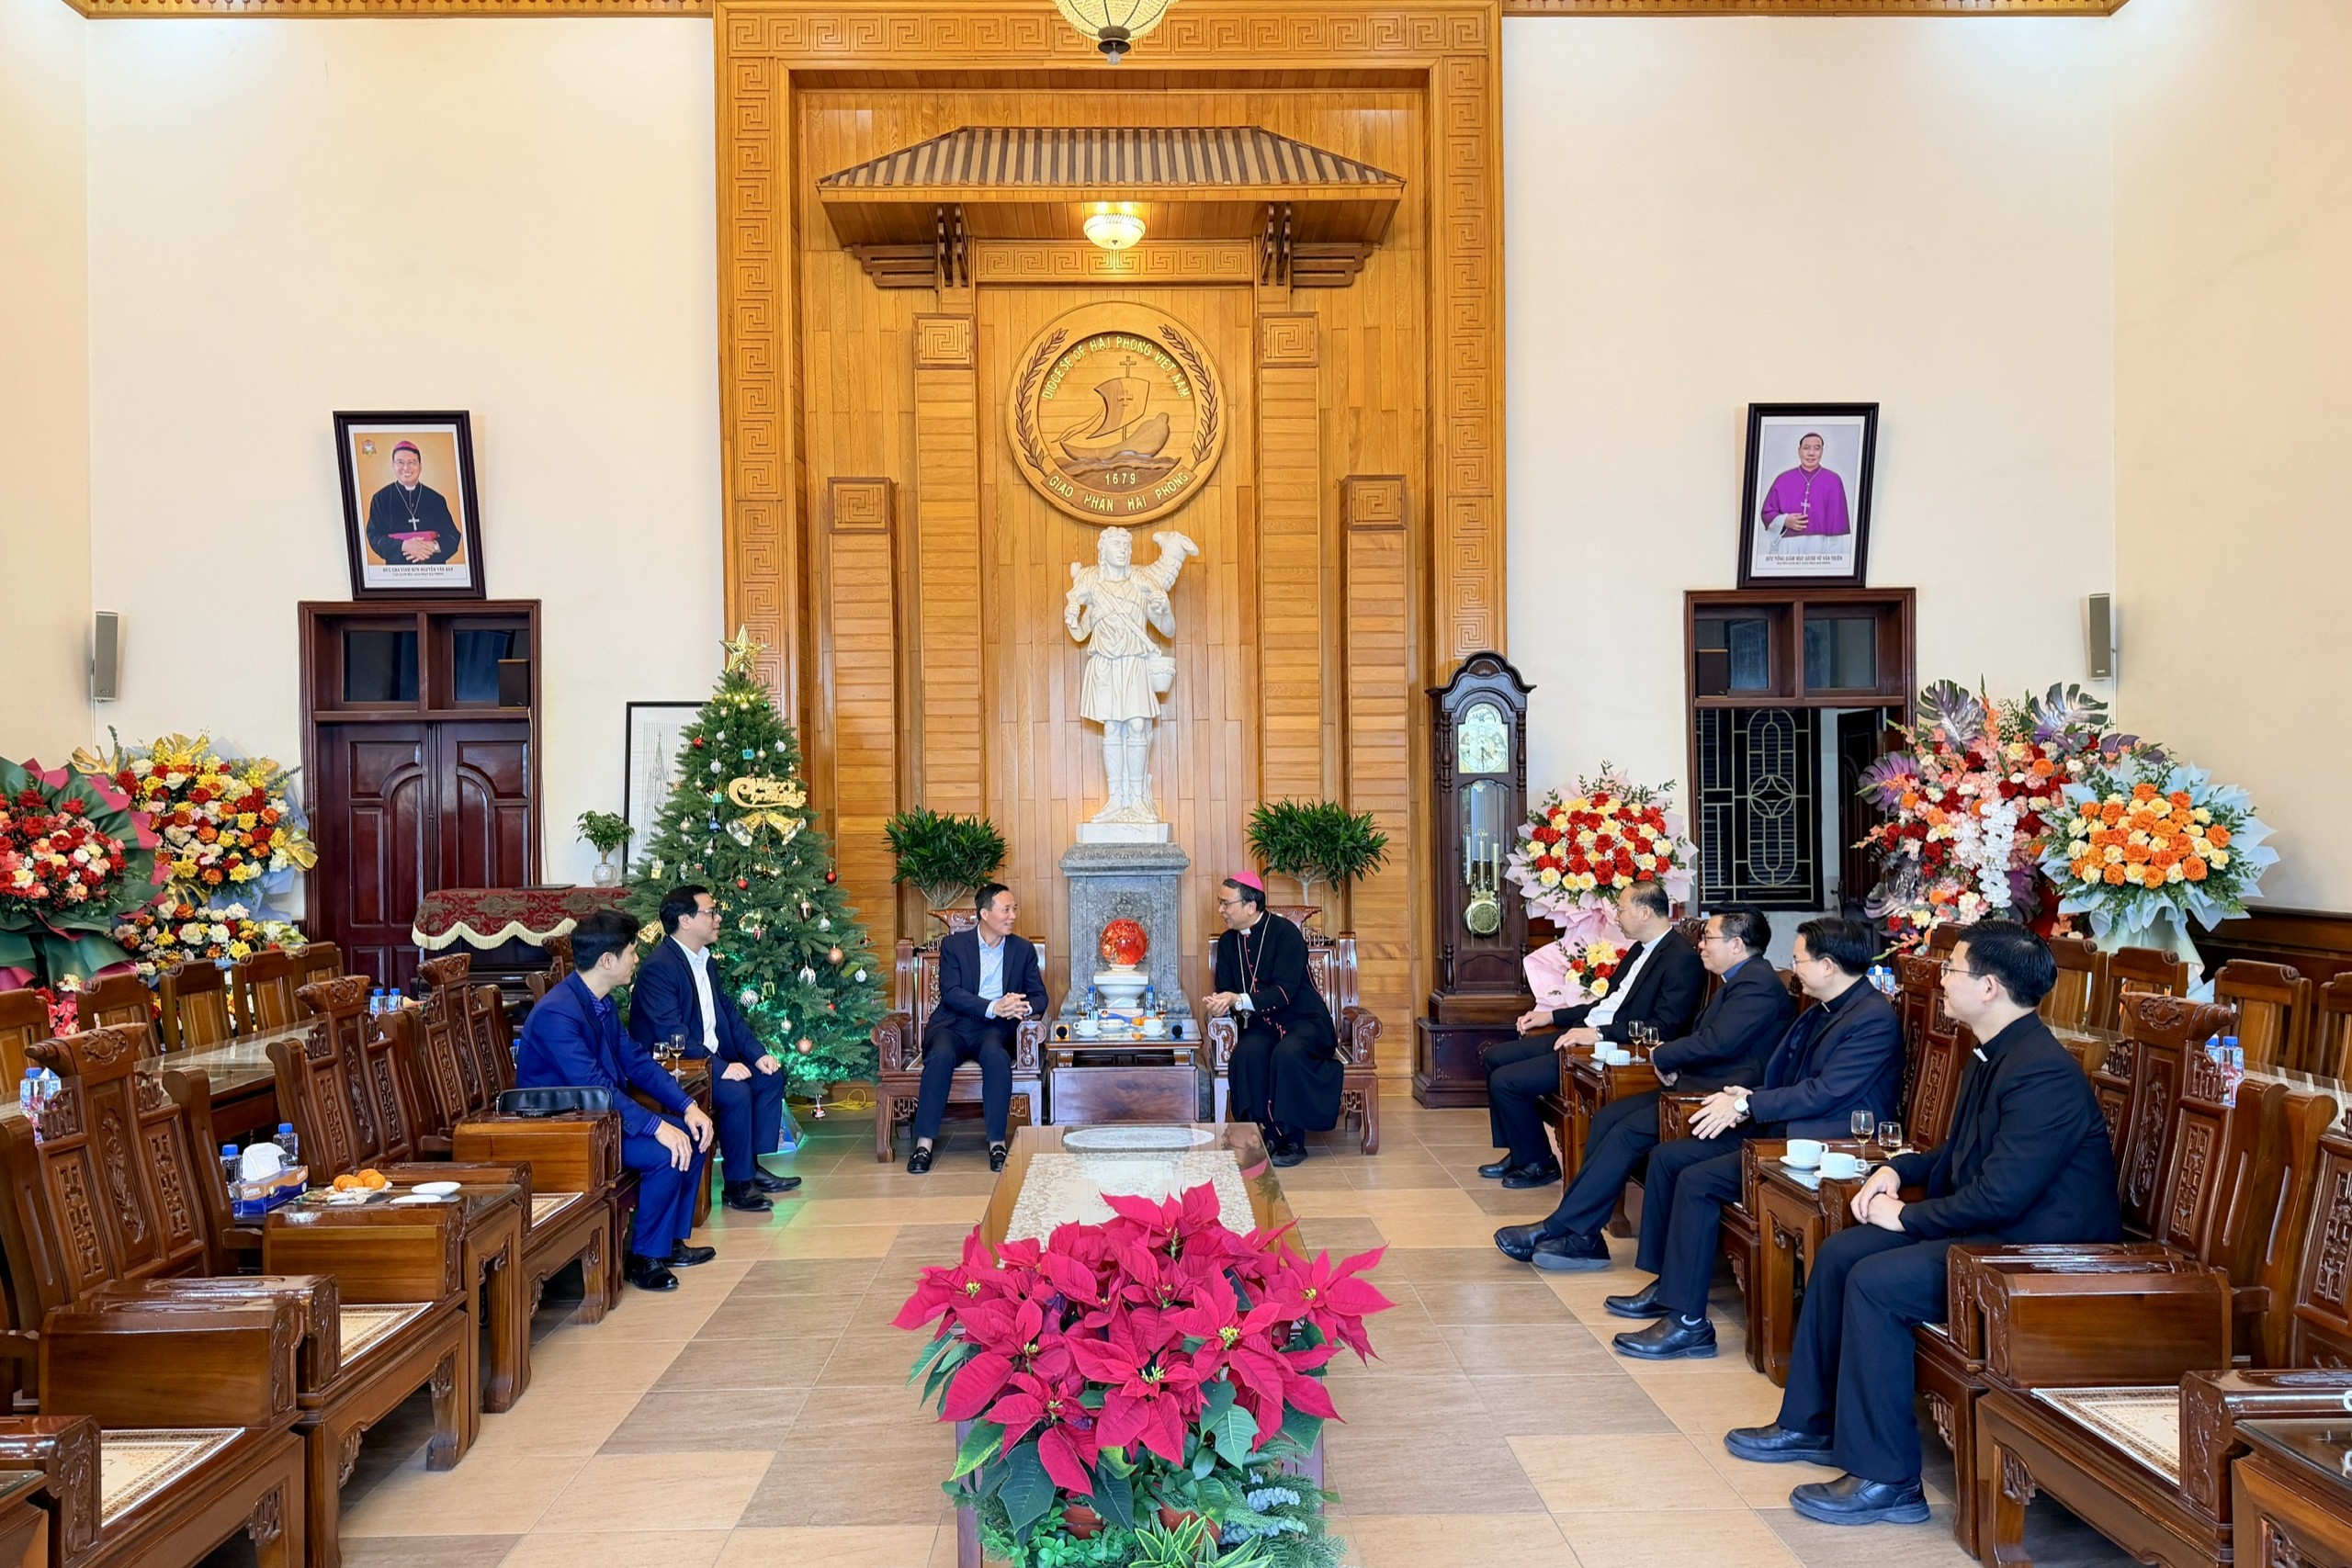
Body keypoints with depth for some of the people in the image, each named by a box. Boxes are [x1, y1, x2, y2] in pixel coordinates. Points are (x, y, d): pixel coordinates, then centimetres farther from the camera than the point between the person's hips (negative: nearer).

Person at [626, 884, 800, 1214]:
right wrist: (721, 1066, -30)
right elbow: (672, 1034, -26)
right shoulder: (658, 967, -19)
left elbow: (729, 1012, 14)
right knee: (736, 1092, -28)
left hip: (711, 1056, 10)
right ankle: (737, 1185, -13)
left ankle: (752, 1166, 11)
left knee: (771, 1075, 5)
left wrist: (758, 1053, 0)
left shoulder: (703, 960, 11)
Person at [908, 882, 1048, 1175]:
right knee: (941, 1055, -34)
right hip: (954, 1024, -1)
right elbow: (951, 993, -9)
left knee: (996, 1055, -34)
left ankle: (997, 1142, -27)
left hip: (995, 1029, 1)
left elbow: (1040, 996, 8)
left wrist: (1024, 1007, -18)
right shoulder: (954, 944, 4)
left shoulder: (1023, 949, 11)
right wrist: (993, 1007, -24)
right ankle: (924, 1142, -28)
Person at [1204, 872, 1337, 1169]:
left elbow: (1284, 992, -22)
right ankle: (1268, 1134, -20)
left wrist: (1239, 1000, -32)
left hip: (1302, 1020, -4)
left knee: (1287, 1053, -36)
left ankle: (1293, 1140, -22)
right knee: (1248, 1051, -30)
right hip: (1262, 1024, 4)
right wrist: (1219, 1006, -18)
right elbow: (1225, 991, 7)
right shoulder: (1227, 941, 7)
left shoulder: (1285, 933, -14)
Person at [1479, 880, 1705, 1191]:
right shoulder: (1640, 949, 14)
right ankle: (1520, 1153, 18)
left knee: (1505, 1081, -15)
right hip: (1587, 1032, 10)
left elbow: (1665, 1027, -23)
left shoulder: (1683, 960, -16)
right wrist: (1551, 1016, 16)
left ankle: (1538, 1163, 5)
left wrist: (1599, 1035, -25)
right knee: (1496, 1057, 9)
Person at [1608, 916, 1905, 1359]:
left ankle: (1687, 1322, -18)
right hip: (1781, 1132, 11)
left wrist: (1748, 1104, -18)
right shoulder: (1822, 1012, 17)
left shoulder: (1874, 1019, -15)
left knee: (1697, 1180, -23)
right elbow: (1777, 1076, 19)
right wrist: (1741, 1095, -2)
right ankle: (1666, 1284, 11)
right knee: (1668, 1158, 3)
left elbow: (1825, 1092, -22)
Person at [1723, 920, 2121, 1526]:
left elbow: (1999, 1197, -27)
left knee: (1876, 1282, -24)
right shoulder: (1994, 1056, 9)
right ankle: (1813, 1424, 18)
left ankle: (1886, 1479, -13)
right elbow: (1964, 1153, 24)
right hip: (1993, 1229, 11)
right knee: (1839, 1253, 6)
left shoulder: (2044, 1073, -24)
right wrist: (1898, 1169, 7)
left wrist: (1908, 1215, -14)